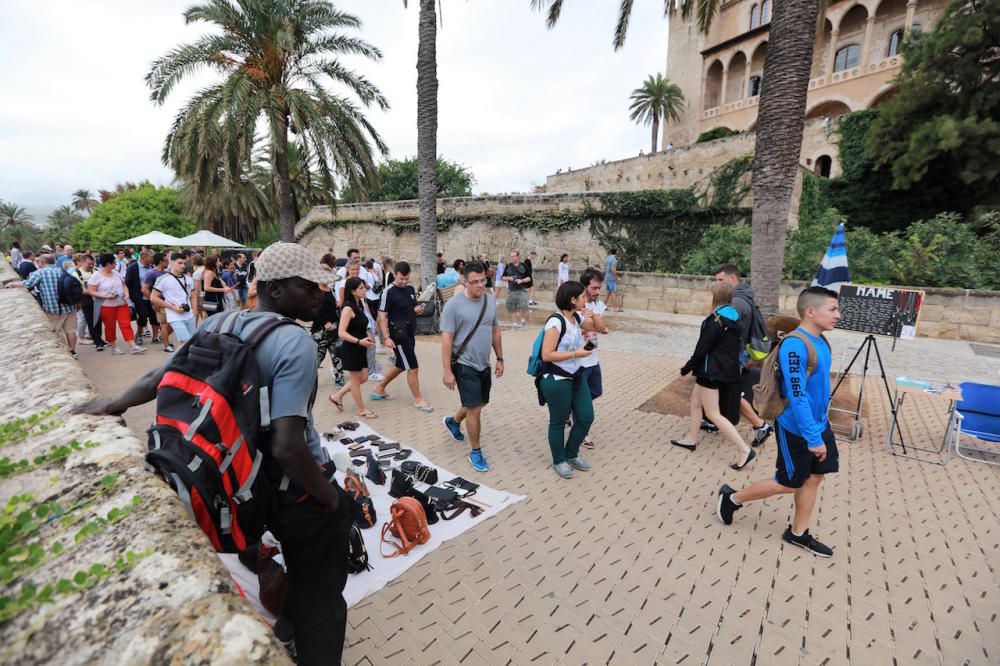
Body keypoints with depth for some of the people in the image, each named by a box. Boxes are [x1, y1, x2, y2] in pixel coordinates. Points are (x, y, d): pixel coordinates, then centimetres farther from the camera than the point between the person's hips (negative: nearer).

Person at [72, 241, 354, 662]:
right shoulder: (294, 342, -25)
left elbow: (160, 375, 12)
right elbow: (288, 447, -30)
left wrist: (113, 405, 31)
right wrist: (329, 496, -15)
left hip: (256, 483, 8)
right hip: (295, 488, -8)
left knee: (299, 580, 33)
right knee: (319, 600, 14)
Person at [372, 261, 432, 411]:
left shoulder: (411, 288, 8)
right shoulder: (389, 291, -13)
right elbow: (382, 316, -13)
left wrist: (418, 309, -3)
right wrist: (386, 338, -20)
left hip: (410, 334, 8)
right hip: (398, 336, -8)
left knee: (400, 366, 19)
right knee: (413, 368, -3)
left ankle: (379, 389, 36)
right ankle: (418, 399, 13)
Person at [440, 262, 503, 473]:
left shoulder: (491, 300, 1)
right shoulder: (454, 304, -17)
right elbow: (446, 339, -16)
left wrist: (500, 358, 11)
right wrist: (447, 371, -18)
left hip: (484, 364, 7)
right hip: (465, 365, -7)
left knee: (480, 402, 21)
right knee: (475, 408, -3)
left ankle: (453, 422, 49)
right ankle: (476, 452, 17)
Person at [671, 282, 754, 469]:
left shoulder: (715, 320, -20)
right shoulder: (734, 318, 7)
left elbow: (702, 348, -18)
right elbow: (734, 345, 14)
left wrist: (687, 368, -6)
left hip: (712, 371, -10)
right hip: (727, 369, 10)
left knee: (713, 414, -2)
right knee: (695, 400, 21)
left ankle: (745, 450, -3)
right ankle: (691, 439, 31)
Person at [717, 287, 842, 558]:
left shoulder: (821, 341, 3)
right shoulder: (795, 346, -27)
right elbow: (797, 396, -28)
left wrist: (819, 429, 19)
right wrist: (813, 437, -26)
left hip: (819, 423, 8)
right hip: (796, 429, -8)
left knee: (814, 477, 14)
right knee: (789, 483, 6)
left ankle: (798, 533, 30)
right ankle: (732, 498, 23)